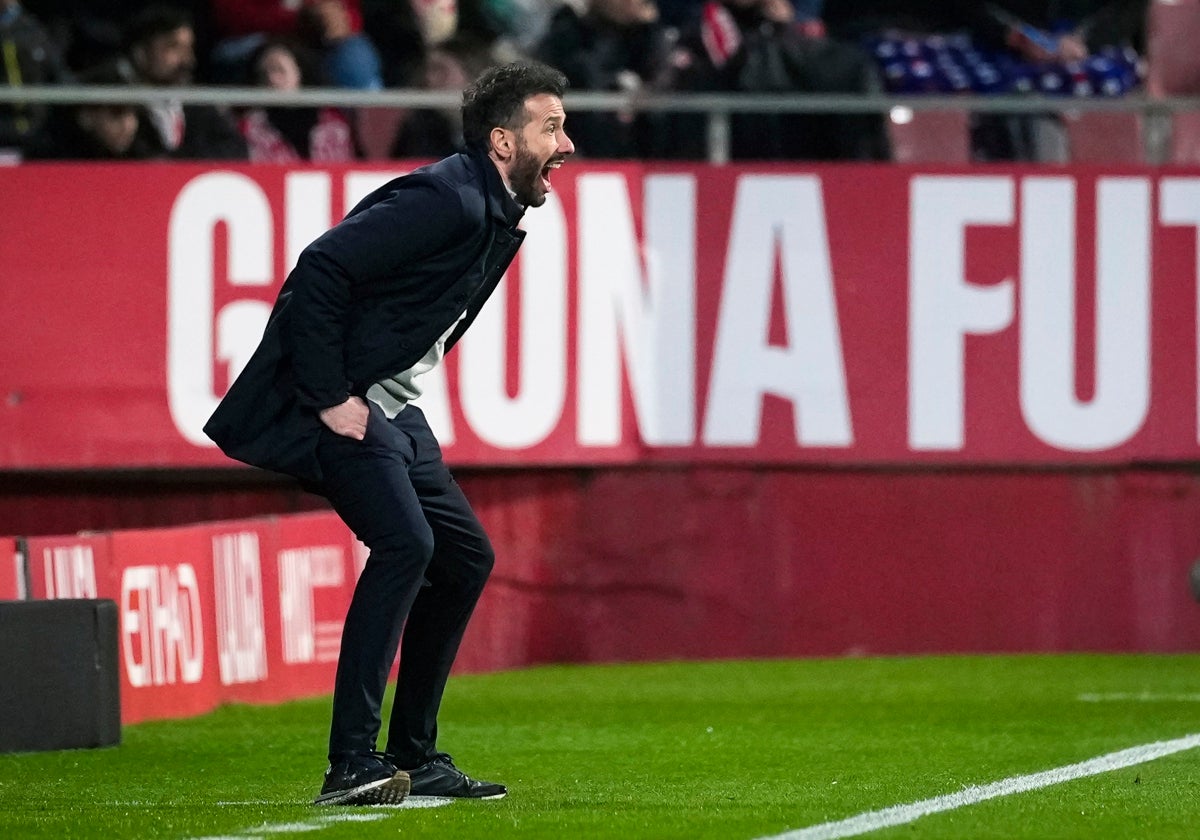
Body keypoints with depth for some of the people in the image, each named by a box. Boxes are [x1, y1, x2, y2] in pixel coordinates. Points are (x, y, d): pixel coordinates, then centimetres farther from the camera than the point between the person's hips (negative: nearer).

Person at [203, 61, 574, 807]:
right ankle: (352, 762, -23)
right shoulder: (449, 200, -19)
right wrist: (329, 397, -23)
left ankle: (415, 757, 15)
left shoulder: (501, 216, 13)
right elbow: (321, 268, -26)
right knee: (405, 542, -23)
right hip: (339, 399, -11)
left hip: (391, 406, 11)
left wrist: (395, 397, 12)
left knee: (466, 554, 9)